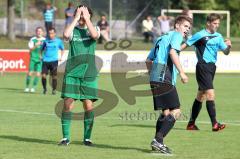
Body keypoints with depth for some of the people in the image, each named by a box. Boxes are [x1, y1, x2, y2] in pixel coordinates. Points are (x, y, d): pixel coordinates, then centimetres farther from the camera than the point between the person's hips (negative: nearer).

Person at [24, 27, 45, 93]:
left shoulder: (44, 40, 3)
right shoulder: (32, 39, 0)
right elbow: (30, 49, -5)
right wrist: (36, 45, -20)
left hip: (40, 59, 1)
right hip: (33, 58, -1)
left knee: (38, 74, -6)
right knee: (30, 73, -6)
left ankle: (33, 87, 8)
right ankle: (27, 87, 9)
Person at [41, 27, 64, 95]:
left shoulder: (58, 41, 4)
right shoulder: (46, 41, 7)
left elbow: (62, 49, 20)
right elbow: (42, 49, 21)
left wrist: (61, 57, 10)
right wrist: (41, 56, 7)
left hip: (54, 61, -1)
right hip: (45, 60, 1)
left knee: (54, 76, -2)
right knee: (43, 75, -9)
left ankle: (54, 90, 12)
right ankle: (44, 89, 10)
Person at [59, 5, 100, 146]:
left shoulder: (94, 28, 9)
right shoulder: (73, 29, 8)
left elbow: (95, 35, -15)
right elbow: (66, 35, -16)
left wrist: (87, 18, -8)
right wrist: (76, 18, -9)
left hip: (89, 73, 0)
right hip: (72, 72, 0)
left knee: (89, 105, -3)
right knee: (68, 103, -5)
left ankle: (87, 137, 8)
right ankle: (66, 137, 2)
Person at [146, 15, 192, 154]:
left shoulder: (162, 38, 27)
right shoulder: (176, 35, 1)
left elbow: (148, 60, 27)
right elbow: (172, 52, -18)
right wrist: (181, 72, -19)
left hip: (155, 79, 9)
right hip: (165, 79, -9)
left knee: (166, 112, 16)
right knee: (176, 111, -9)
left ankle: (158, 143, 16)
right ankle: (158, 140, -17)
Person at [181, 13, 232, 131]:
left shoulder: (218, 36, 11)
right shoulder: (200, 35, -9)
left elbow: (225, 52, 10)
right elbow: (185, 45, -6)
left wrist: (228, 46, -11)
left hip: (212, 67, 8)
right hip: (203, 67, -8)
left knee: (201, 96, 13)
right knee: (210, 94, -15)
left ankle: (191, 123, 20)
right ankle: (214, 124, -18)